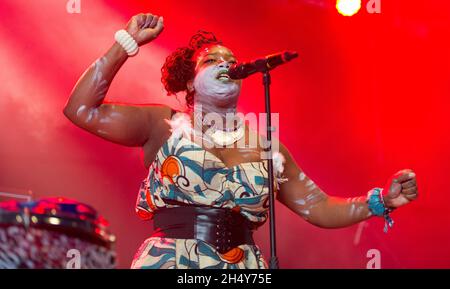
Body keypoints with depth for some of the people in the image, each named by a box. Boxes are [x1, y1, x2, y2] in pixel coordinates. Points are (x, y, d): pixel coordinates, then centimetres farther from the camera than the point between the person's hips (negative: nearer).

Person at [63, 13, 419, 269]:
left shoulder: (266, 145, 11)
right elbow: (81, 109, -3)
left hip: (245, 264, 3)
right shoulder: (164, 124, 4)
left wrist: (381, 200, -3)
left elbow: (318, 208, 12)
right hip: (171, 262, -3)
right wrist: (126, 44, -4)